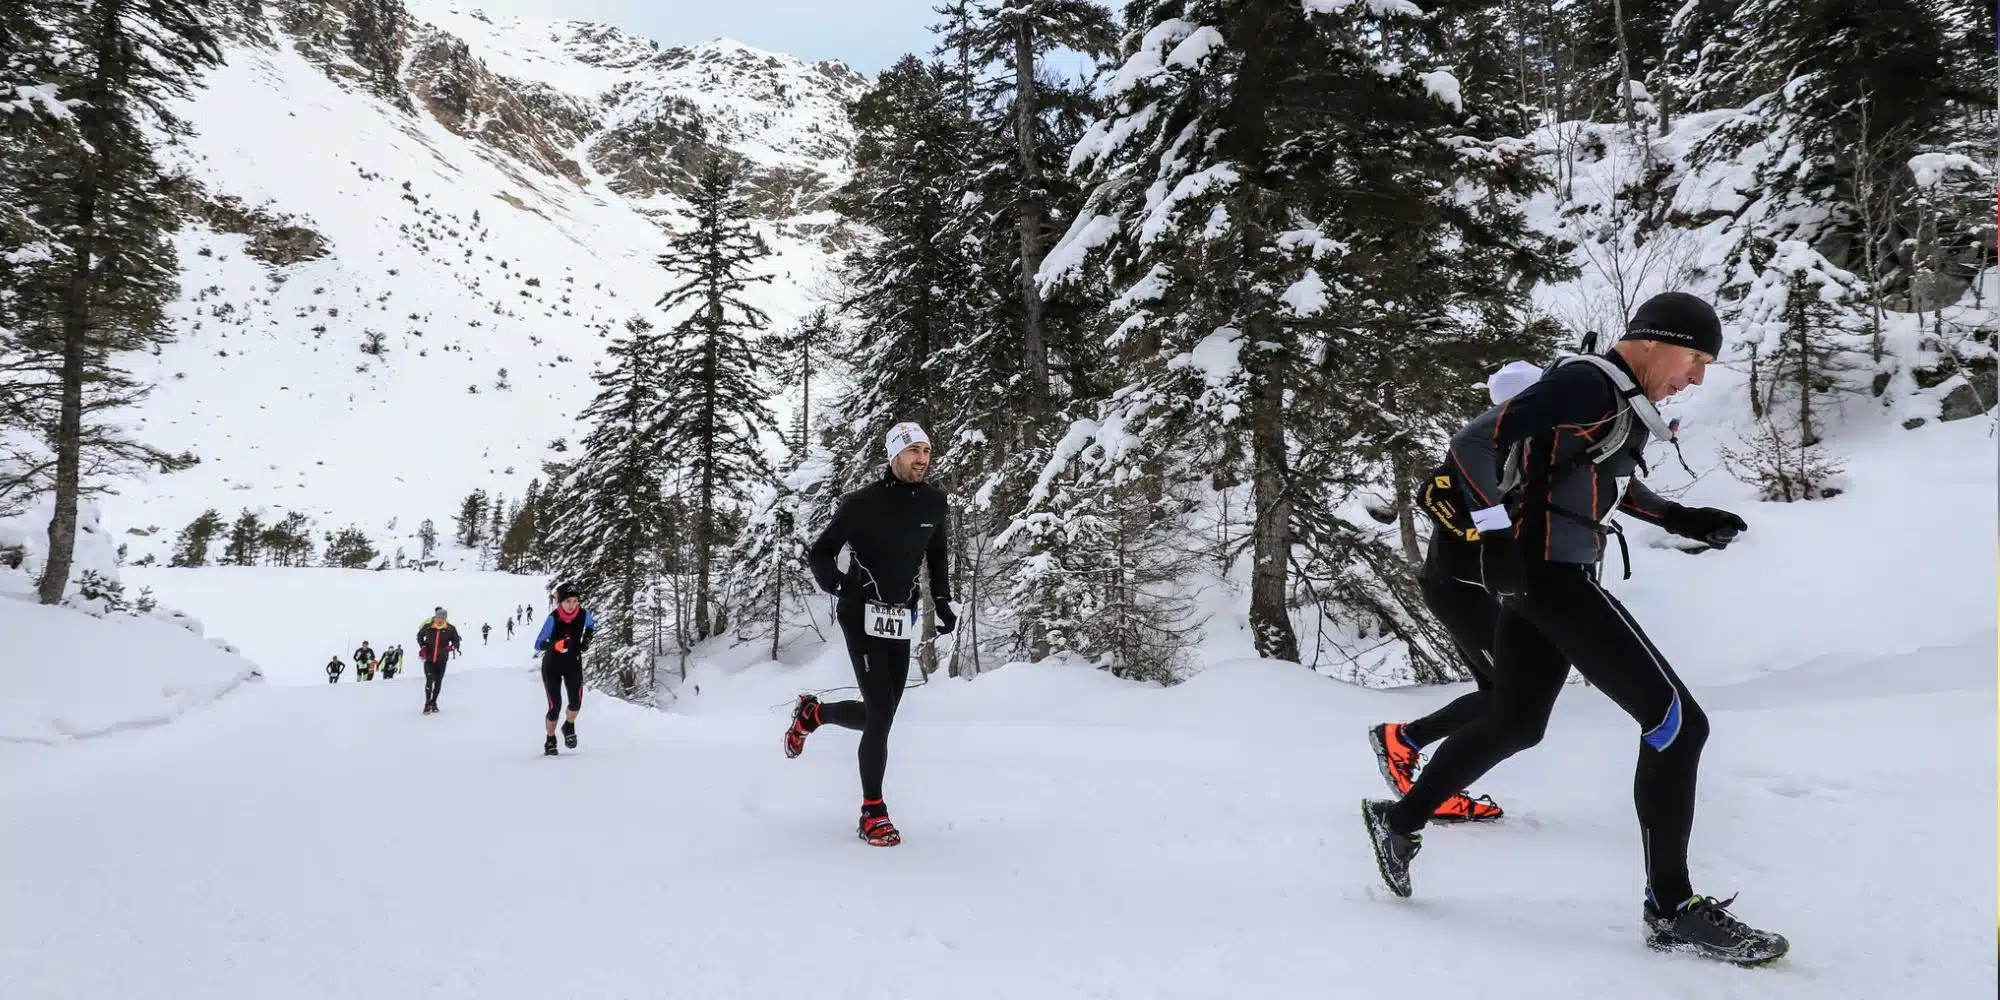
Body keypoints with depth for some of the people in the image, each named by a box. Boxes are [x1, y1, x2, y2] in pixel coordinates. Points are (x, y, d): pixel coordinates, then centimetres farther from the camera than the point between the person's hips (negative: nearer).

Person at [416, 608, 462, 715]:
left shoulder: (451, 629, -8)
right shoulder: (428, 627, -9)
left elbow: (456, 641, 3)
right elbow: (419, 636, 12)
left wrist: (452, 647, -18)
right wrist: (422, 646, -2)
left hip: (442, 660, 2)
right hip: (429, 659, -1)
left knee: (438, 681, 10)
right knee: (429, 680, -13)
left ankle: (433, 702, 29)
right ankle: (427, 703, 1)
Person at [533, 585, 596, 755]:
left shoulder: (583, 614, -16)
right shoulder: (553, 618, -25)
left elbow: (592, 625, 11)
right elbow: (538, 645, -25)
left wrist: (586, 640, -3)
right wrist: (555, 645, -43)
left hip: (573, 664, 2)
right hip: (552, 665, -2)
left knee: (576, 702, -14)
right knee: (555, 706, -6)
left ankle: (569, 726, 19)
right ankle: (550, 741, 19)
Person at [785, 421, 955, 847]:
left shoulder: (934, 502, 3)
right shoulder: (863, 503, -13)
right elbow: (819, 554, -5)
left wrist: (942, 601, 9)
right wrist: (841, 588, -22)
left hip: (901, 623, 6)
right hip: (863, 617, -6)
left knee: (879, 716, 10)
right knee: (881, 714, -13)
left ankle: (812, 713, 40)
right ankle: (873, 813, 0)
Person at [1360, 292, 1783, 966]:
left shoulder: (1622, 399, 15)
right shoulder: (1589, 385, -15)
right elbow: (1473, 443, -23)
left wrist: (1679, 519, 19)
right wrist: (1505, 532, -22)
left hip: (1537, 576, 11)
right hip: (1547, 571, -11)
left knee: (1514, 723, 21)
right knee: (1676, 721, -8)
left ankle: (1400, 819, 32)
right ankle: (1671, 908, 2)